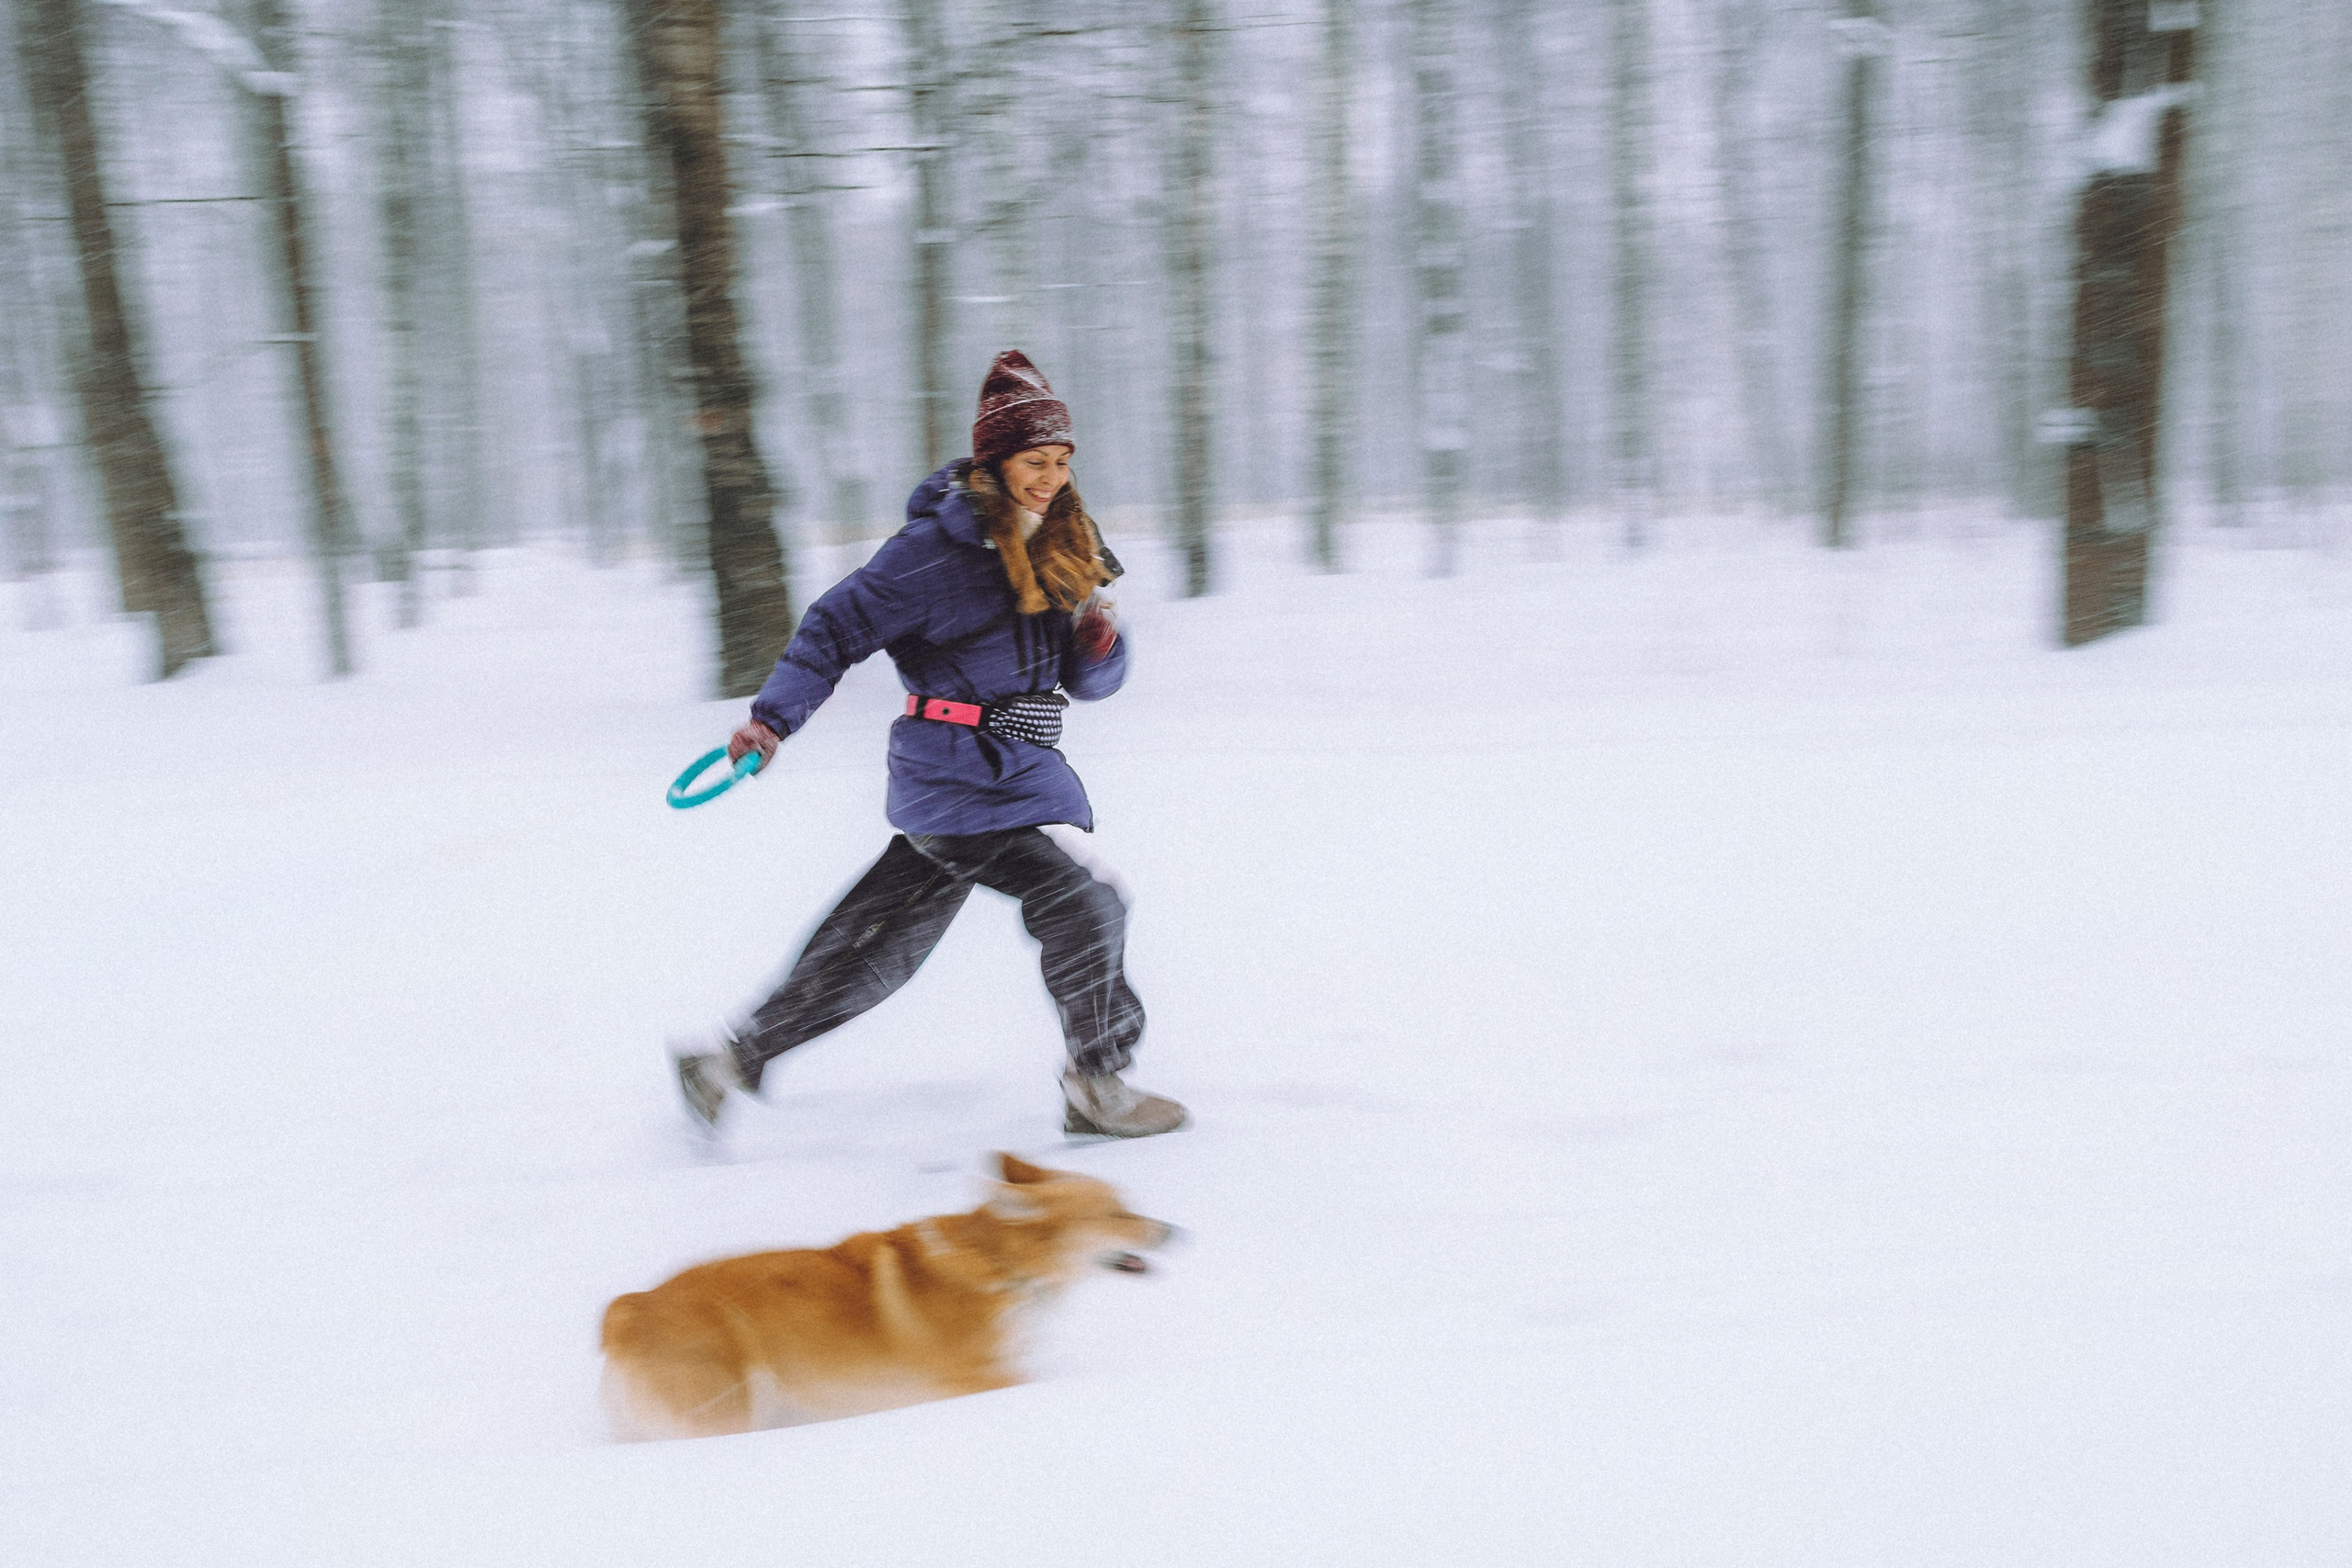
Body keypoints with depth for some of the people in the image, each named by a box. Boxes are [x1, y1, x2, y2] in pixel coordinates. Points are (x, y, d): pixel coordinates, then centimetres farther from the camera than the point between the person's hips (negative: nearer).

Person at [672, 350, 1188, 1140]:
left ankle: (736, 1056, 21)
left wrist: (1100, 644, -9)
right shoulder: (941, 547, -13)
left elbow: (1090, 682, 13)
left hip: (1021, 773, 8)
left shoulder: (1061, 549, 9)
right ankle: (1097, 1086, 1)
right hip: (958, 778, -8)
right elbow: (841, 623, -9)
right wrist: (772, 718, -15)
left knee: (882, 945, 11)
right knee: (1081, 904, -14)